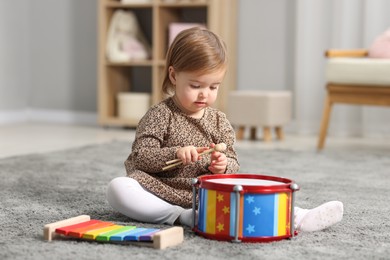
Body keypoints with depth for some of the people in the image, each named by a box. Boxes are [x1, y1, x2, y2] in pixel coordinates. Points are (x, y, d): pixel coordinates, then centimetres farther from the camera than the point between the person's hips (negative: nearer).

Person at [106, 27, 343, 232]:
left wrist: (224, 166, -17)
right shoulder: (159, 116, -4)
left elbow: (233, 164, 8)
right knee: (118, 188, -31)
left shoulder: (219, 122, 8)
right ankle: (181, 216, -33)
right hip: (163, 191, -3)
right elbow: (141, 158, -10)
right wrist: (175, 154, -27)